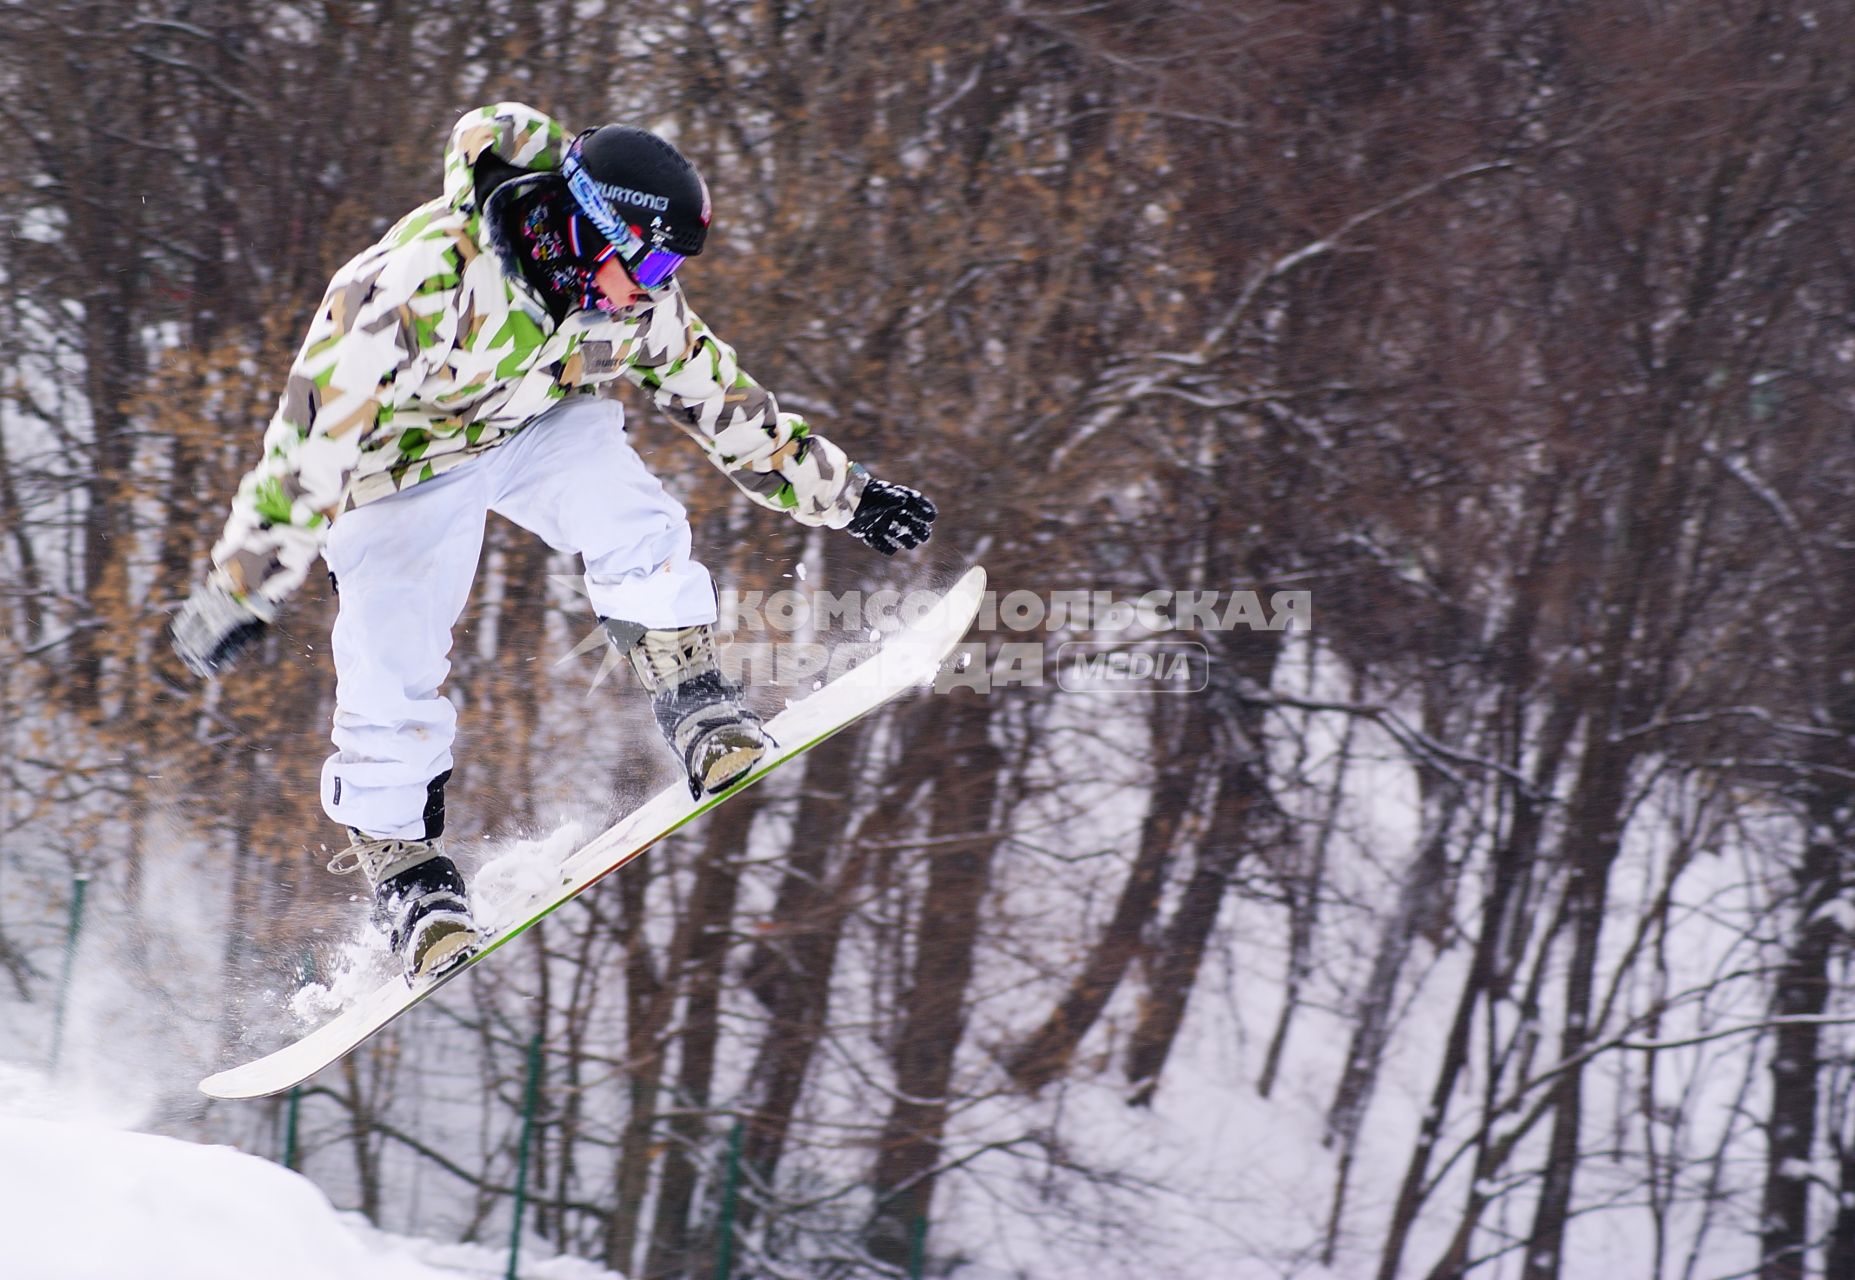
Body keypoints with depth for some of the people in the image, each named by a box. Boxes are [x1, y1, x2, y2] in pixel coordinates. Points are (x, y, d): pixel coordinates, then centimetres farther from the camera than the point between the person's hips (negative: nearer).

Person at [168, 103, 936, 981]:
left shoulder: (634, 302, -17)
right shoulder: (431, 280, -38)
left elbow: (723, 404, -1)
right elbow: (317, 430, -35)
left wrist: (845, 496, 3)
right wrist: (241, 588, -33)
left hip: (540, 423, 4)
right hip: (401, 456, -4)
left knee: (633, 529, -23)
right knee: (392, 675, -8)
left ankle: (699, 715, -11)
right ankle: (407, 882, 8)